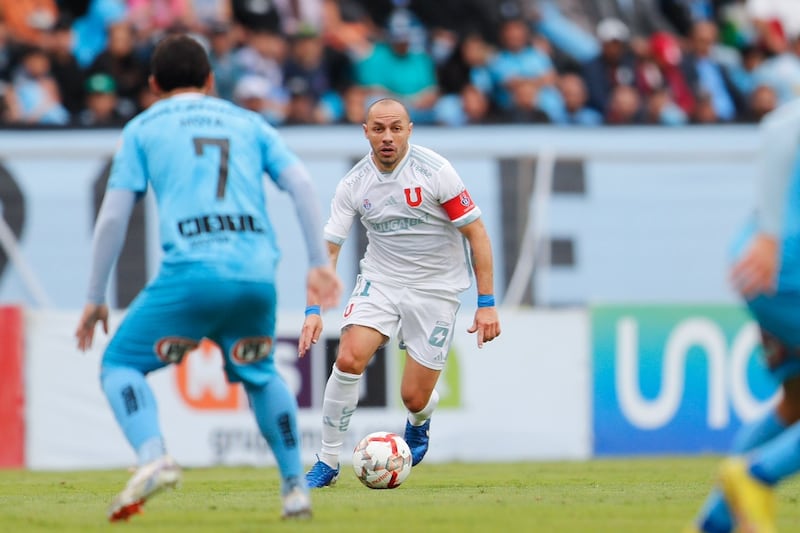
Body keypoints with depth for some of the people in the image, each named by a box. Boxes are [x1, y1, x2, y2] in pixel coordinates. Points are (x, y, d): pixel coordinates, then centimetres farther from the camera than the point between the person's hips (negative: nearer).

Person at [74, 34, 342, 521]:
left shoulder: (143, 128, 16)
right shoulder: (247, 122, 23)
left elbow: (113, 216, 9)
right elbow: (300, 181, 9)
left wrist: (96, 298, 14)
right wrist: (321, 261, 9)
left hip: (190, 273, -3)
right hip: (257, 277, 4)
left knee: (121, 365, 9)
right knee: (259, 373, 28)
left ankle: (153, 456, -17)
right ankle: (295, 486, 21)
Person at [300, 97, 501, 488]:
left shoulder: (434, 171, -16)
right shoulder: (354, 184, -6)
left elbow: (476, 233, -11)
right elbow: (327, 248, -2)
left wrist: (487, 304, -13)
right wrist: (314, 311, -15)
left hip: (436, 290, -2)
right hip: (380, 280, 2)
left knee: (415, 398, -3)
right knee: (348, 359, -22)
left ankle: (418, 424, 38)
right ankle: (328, 462, -8)